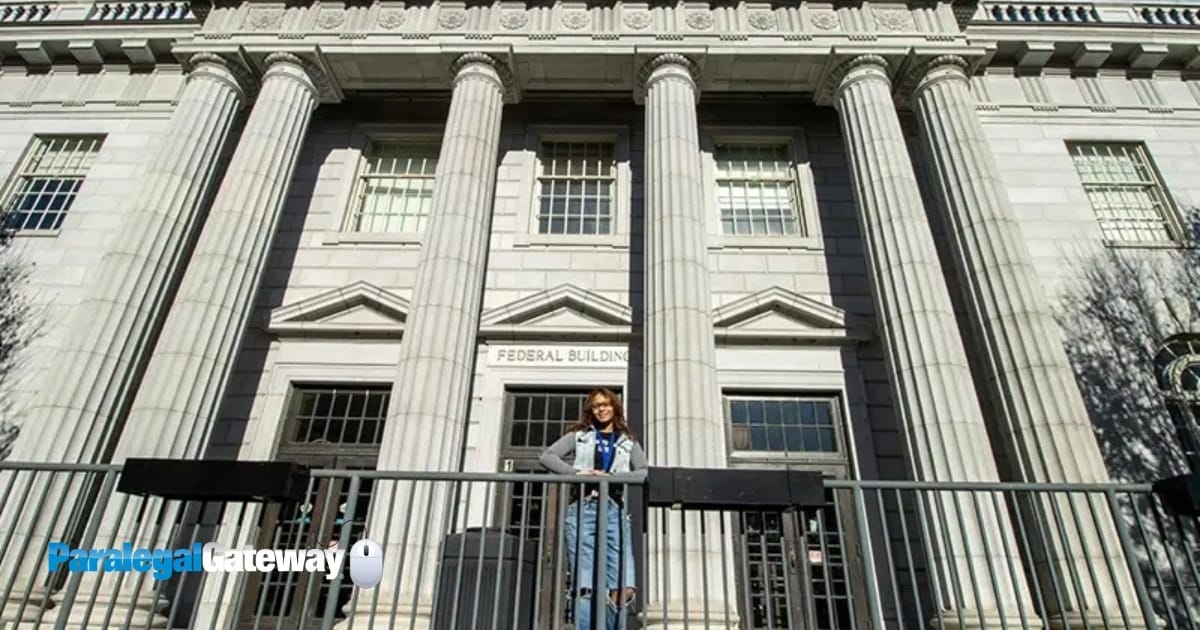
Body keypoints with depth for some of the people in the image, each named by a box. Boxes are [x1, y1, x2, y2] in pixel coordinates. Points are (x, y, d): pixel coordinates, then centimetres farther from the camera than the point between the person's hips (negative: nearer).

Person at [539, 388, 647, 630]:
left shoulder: (628, 441, 23)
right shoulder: (578, 435, 19)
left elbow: (644, 472, 9)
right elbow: (547, 456, 6)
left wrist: (613, 477, -9)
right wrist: (576, 472, -9)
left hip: (613, 510, 1)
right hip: (582, 509, -1)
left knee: (624, 588, -14)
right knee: (585, 587, -12)